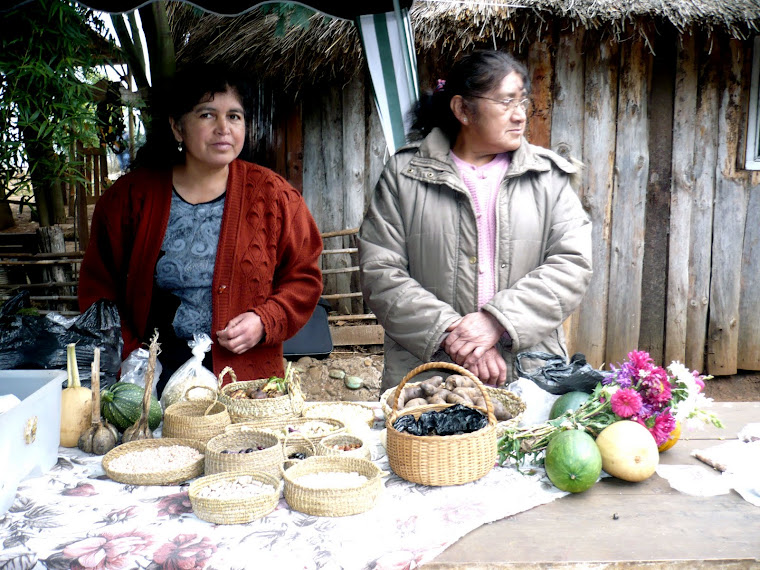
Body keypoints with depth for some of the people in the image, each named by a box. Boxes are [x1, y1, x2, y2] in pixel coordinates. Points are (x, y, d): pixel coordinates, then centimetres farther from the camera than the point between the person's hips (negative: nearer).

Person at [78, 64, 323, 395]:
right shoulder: (130, 196, 1)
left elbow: (304, 276, 4)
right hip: (157, 371, 0)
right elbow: (99, 285, 6)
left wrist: (265, 322, -12)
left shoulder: (272, 195, 0)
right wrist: (127, 356, -3)